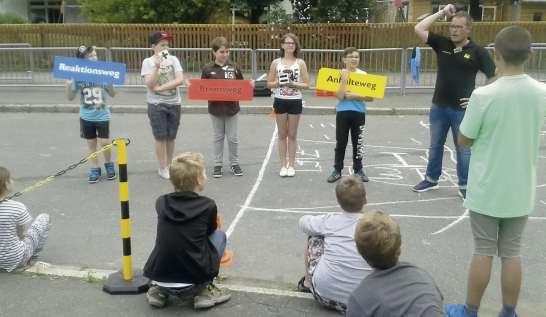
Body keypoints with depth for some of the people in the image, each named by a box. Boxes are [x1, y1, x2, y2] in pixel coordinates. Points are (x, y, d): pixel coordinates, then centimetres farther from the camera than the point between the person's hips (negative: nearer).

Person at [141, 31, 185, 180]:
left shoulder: (173, 59, 2)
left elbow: (180, 80, -10)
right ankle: (163, 168, 12)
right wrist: (157, 66, -24)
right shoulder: (148, 62, -5)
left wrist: (160, 88, -16)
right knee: (161, 137, 1)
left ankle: (168, 166, 23)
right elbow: (150, 85, -15)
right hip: (156, 104, -3)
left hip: (174, 103, 3)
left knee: (171, 137, 10)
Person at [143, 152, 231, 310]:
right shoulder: (208, 205, -6)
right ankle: (204, 290, 10)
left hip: (160, 279, 4)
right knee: (219, 235, 16)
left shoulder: (161, 202, 3)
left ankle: (158, 290, 19)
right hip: (193, 282, -4)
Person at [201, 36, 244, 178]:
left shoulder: (233, 67, 0)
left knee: (233, 137, 7)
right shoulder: (208, 69, -3)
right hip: (215, 107, 0)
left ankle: (234, 163, 23)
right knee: (218, 137, 11)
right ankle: (218, 164, 22)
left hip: (231, 107, 0)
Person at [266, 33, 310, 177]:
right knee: (282, 135, 7)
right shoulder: (276, 62, 2)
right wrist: (279, 83, -15)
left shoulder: (300, 63, 0)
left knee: (292, 135, 7)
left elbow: (306, 84, -2)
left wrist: (293, 84, -17)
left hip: (295, 101, -1)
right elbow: (269, 84, 3)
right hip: (280, 101, 1)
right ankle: (283, 165, 16)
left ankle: (291, 165, 16)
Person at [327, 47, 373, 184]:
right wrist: (344, 78, -18)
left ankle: (358, 170, 20)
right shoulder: (340, 74, -3)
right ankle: (337, 170, 15)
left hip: (358, 113, 1)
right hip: (342, 112, -1)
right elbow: (340, 96, -15)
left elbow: (370, 97, -4)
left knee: (358, 142, 8)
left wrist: (356, 96, -16)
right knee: (341, 142, 6)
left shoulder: (363, 75, -1)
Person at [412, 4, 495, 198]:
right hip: (439, 107, 4)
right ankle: (431, 179, 32)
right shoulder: (442, 44, 1)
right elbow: (419, 29, -5)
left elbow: (494, 77, -4)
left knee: (463, 149, 8)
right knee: (435, 146, 16)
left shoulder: (478, 51, -7)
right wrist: (441, 13, -5)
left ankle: (464, 186, 21)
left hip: (462, 109, -3)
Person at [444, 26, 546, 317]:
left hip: (487, 188, -3)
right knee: (512, 252, 14)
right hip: (521, 189, 4)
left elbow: (464, 141, -9)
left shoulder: (484, 95, -19)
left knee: (483, 252, 8)